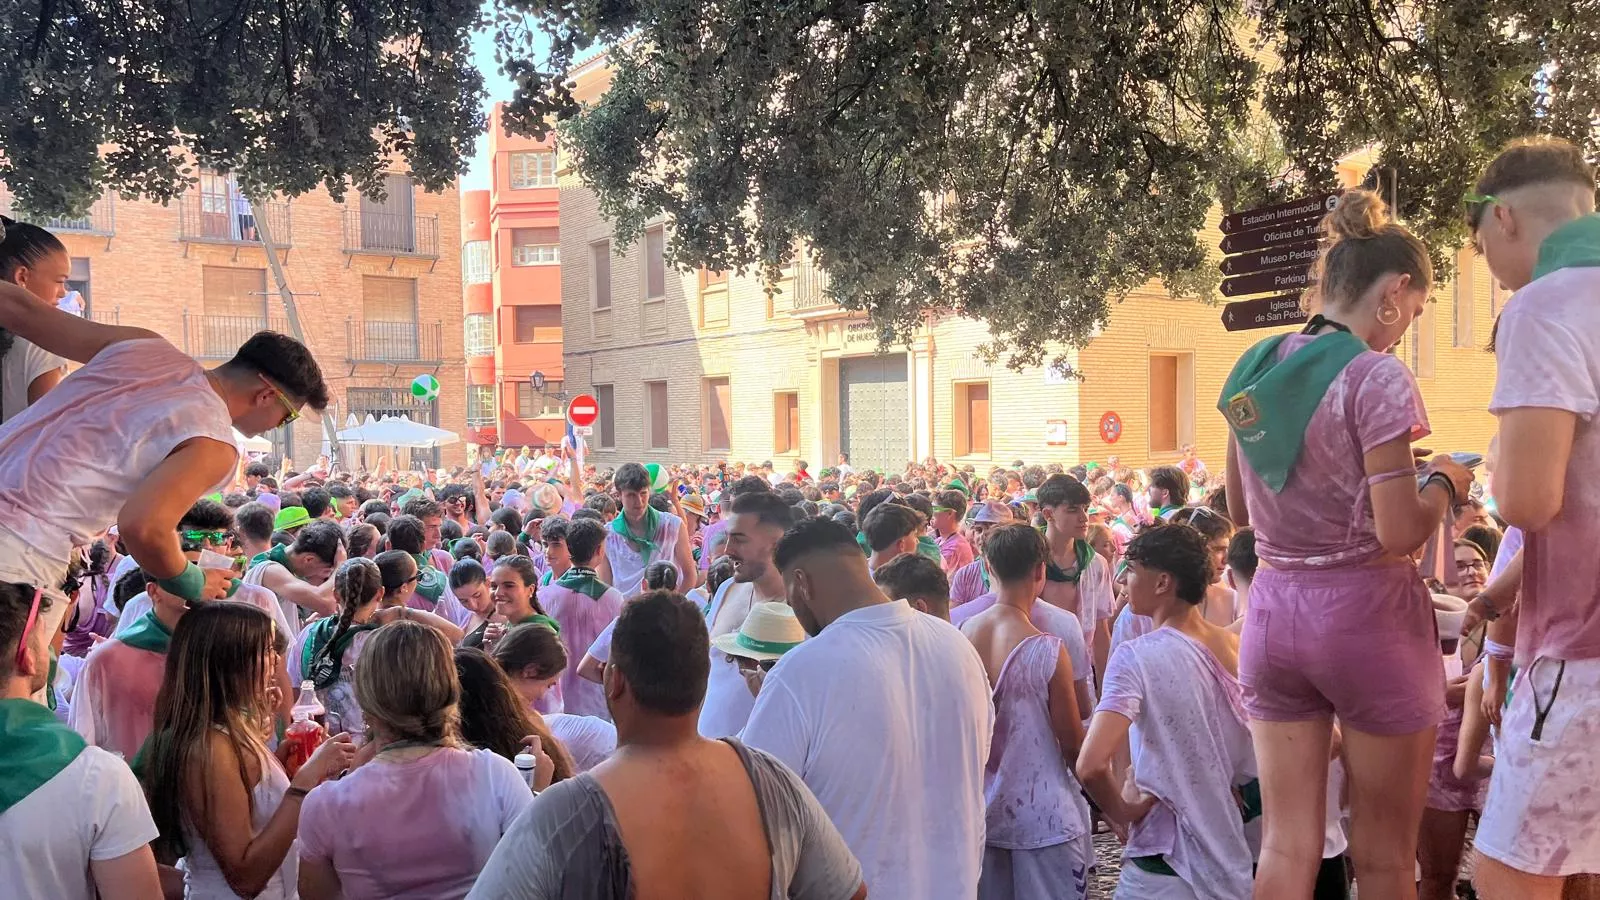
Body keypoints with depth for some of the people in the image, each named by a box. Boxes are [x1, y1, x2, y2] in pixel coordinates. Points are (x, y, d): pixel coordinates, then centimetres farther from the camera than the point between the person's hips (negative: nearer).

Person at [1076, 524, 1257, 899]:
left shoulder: (1136, 657, -19)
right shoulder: (1235, 647, 0)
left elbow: (1092, 765, -31)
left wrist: (1122, 811, -12)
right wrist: (1234, 795, 11)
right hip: (1235, 865, 6)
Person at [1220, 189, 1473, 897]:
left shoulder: (1255, 370, 6)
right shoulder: (1377, 377, -14)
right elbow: (1400, 532, -18)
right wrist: (1443, 482, 1)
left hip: (1274, 610, 6)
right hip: (1367, 614, -6)